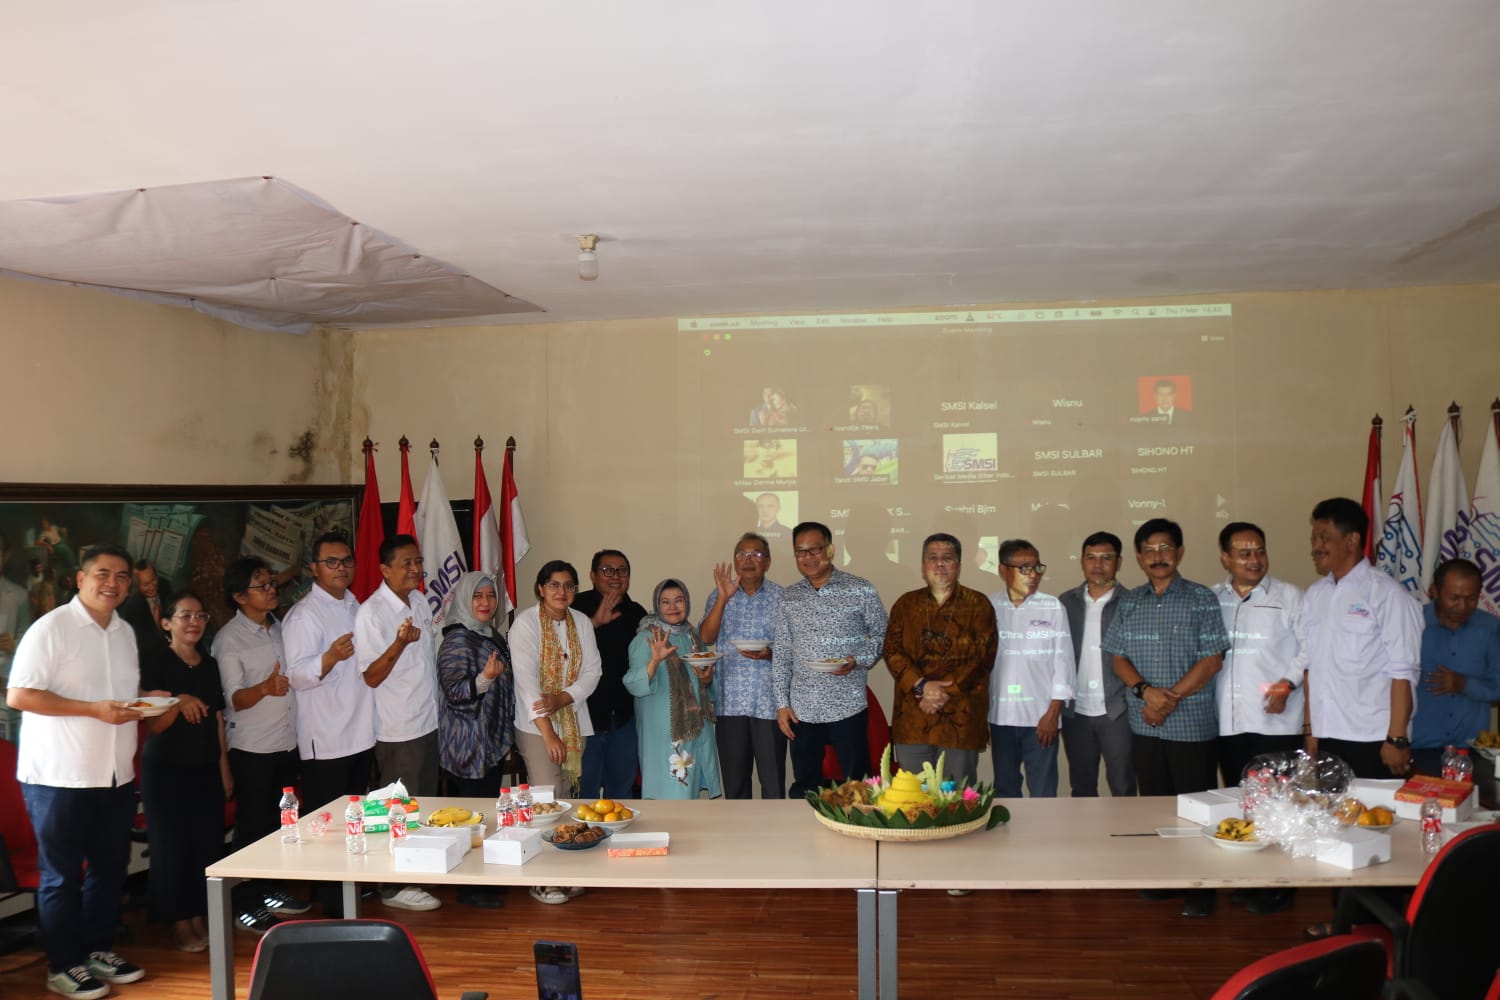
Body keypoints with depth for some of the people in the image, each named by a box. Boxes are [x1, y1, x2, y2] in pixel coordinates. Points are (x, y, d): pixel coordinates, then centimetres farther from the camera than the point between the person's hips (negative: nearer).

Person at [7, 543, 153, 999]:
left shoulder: (125, 632, 11)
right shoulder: (52, 627, -12)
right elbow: (18, 695, -17)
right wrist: (96, 710, -22)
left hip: (116, 775, 7)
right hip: (59, 777, -7)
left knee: (110, 867, 15)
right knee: (61, 876, 6)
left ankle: (97, 950, 30)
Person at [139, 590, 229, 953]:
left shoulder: (210, 664, 8)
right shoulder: (154, 661, -8)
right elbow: (153, 725, -11)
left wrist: (224, 767, 11)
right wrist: (178, 703, -30)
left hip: (206, 768, 5)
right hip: (165, 768, -5)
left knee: (208, 843, 6)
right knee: (172, 845, 1)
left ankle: (200, 917, 19)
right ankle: (180, 923, 13)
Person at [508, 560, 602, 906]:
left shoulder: (582, 622, 7)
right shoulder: (525, 623, -9)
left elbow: (592, 672, 4)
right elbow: (526, 680, -15)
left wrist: (561, 699, -14)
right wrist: (548, 734, -19)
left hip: (574, 721, 5)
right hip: (536, 725, -5)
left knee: (566, 798, 7)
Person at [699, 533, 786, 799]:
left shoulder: (781, 597, 2)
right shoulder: (719, 595, 7)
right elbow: (706, 638, -5)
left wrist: (770, 654, -16)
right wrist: (723, 598, -15)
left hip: (769, 701, -1)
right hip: (730, 702, 2)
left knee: (773, 781, 1)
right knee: (734, 782, 9)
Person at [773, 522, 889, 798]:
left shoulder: (861, 590, -4)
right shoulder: (788, 597, 6)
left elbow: (882, 635, 3)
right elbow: (781, 653, 9)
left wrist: (857, 661, -15)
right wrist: (781, 703, 4)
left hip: (847, 707, -3)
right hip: (801, 710, 3)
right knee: (804, 788, 12)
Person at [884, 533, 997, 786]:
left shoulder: (978, 604, 4)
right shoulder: (905, 604, 11)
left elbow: (982, 656, -6)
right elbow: (892, 651, 2)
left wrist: (945, 694, -13)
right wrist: (921, 686, -14)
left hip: (960, 718, -2)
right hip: (912, 717, 2)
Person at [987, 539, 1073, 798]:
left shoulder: (1052, 608, -2)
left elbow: (1063, 661, -2)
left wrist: (1053, 713, -6)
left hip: (1041, 715, -1)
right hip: (1001, 716, 2)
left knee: (1043, 793, 2)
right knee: (1004, 790, 12)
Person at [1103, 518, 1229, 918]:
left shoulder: (1201, 599, -3)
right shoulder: (1128, 603, 9)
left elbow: (1212, 660, -8)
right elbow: (1119, 657, 7)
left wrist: (1171, 698, -14)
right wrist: (1145, 690, -11)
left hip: (1192, 724, -4)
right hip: (1144, 724, 4)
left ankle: (1201, 888, 14)